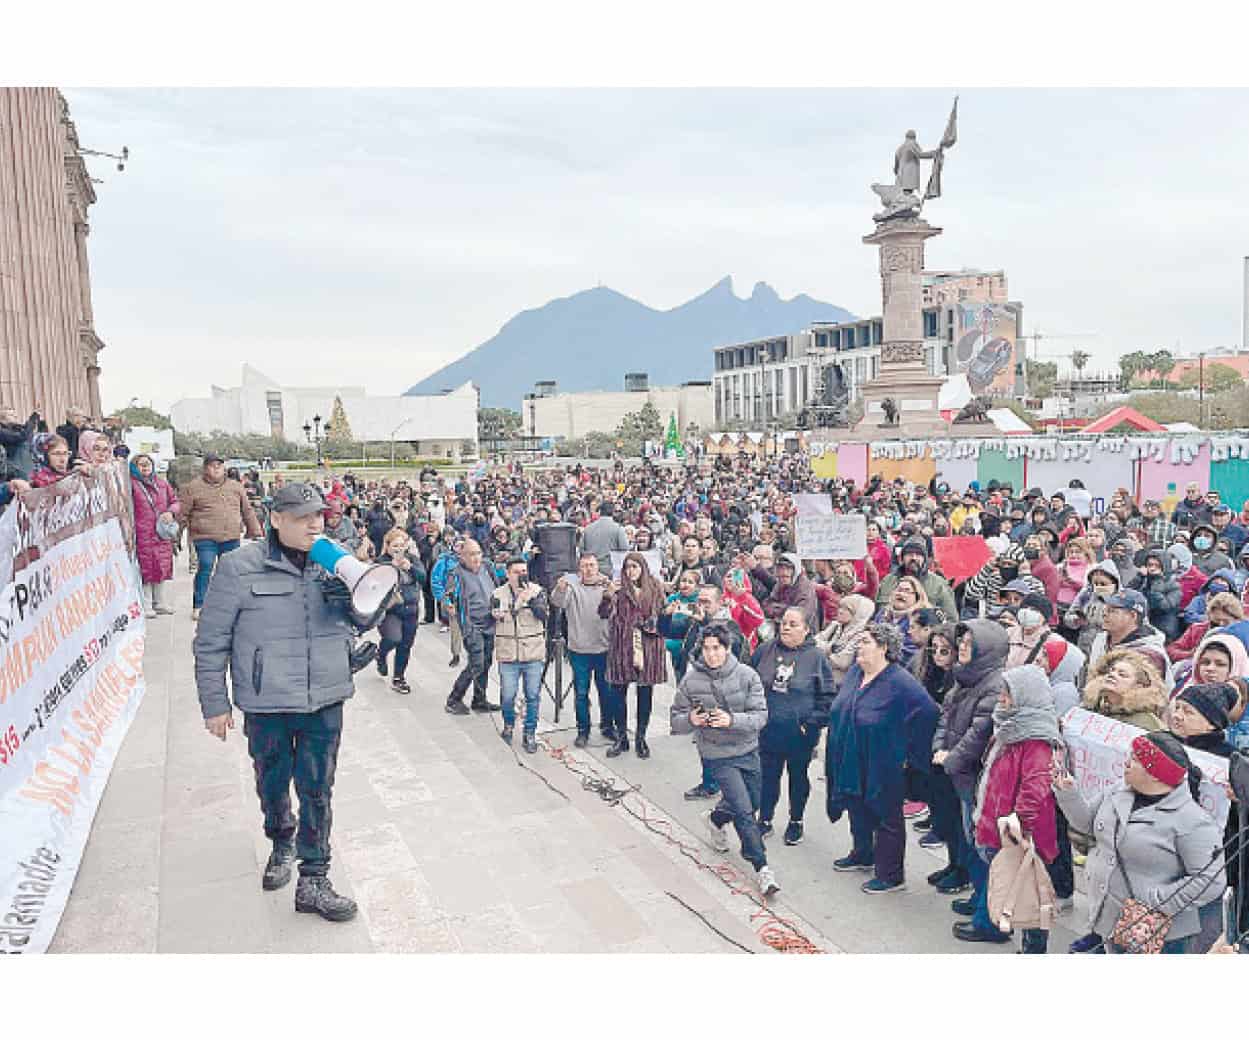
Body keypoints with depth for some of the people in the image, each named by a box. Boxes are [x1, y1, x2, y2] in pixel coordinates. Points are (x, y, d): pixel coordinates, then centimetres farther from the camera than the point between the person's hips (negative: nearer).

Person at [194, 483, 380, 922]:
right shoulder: (240, 567, -9)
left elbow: (366, 620, 7)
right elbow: (210, 641, -4)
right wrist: (215, 704, -2)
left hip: (324, 703, 2)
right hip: (266, 705, -1)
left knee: (317, 791, 5)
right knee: (272, 785, 18)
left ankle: (313, 880, 19)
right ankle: (282, 844, 47)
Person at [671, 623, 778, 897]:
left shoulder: (746, 675, -11)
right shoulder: (691, 680, -11)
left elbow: (761, 715, -14)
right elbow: (675, 719, -3)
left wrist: (732, 720, -31)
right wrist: (690, 719, -26)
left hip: (748, 751, 3)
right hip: (718, 756, -3)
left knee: (753, 803, 20)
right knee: (744, 811, -7)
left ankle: (715, 819, 50)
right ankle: (762, 868, 9)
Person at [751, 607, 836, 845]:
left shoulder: (817, 657, -8)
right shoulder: (765, 651, -1)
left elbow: (828, 696, -6)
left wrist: (813, 723, -11)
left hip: (799, 734, -2)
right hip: (768, 730, 2)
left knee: (798, 777, 16)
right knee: (768, 776, 11)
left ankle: (796, 821, 34)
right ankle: (764, 819, 29)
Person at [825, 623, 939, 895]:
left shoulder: (900, 683, -22)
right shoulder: (854, 673, 2)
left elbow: (927, 712, -26)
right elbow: (840, 712, 18)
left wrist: (910, 753, -17)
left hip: (883, 768, -8)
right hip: (851, 764, 8)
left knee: (887, 820, 6)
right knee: (858, 812, 23)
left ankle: (891, 876, 18)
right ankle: (862, 855, 43)